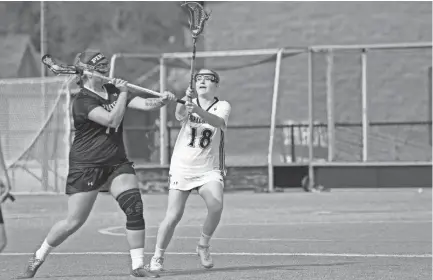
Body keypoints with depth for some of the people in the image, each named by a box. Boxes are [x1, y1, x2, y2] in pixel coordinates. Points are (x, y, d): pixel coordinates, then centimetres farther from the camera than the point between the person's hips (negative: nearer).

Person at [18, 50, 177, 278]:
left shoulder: (113, 91, 7)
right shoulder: (82, 101, -15)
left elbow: (143, 104, -5)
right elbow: (112, 119, -27)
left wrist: (163, 100, -23)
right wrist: (123, 93, -18)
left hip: (117, 163, 6)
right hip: (86, 165, -6)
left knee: (134, 207, -14)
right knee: (73, 222, -3)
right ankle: (38, 257, 19)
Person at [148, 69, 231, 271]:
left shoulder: (222, 106, -2)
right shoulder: (188, 103, 0)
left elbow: (219, 122, -25)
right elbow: (179, 115, -23)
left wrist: (197, 110, -44)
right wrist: (185, 101, -46)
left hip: (209, 169, 0)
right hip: (182, 168, 0)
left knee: (216, 206, -24)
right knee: (174, 215, -10)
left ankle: (203, 246, 0)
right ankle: (157, 256, 8)